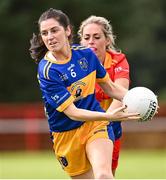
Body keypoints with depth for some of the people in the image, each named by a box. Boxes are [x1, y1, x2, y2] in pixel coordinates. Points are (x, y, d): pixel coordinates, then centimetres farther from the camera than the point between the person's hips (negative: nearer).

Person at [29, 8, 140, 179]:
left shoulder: (86, 54, -3)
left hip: (96, 125, 1)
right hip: (66, 136, -1)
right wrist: (109, 116, -35)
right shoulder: (46, 71, -18)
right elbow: (72, 113, -22)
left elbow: (111, 88, 11)